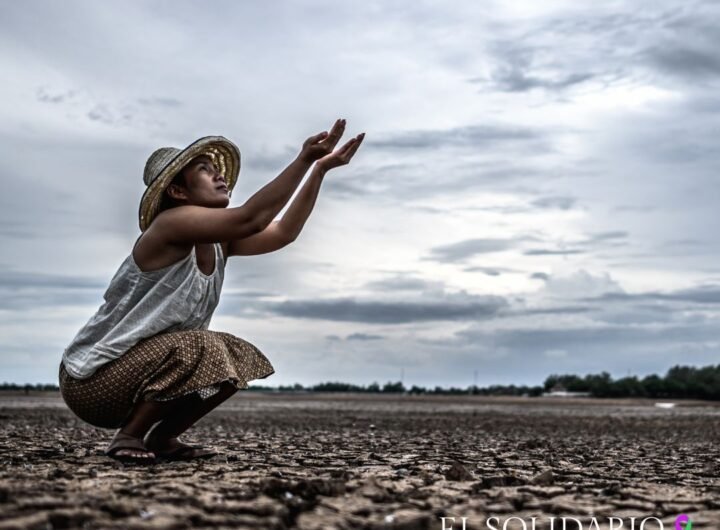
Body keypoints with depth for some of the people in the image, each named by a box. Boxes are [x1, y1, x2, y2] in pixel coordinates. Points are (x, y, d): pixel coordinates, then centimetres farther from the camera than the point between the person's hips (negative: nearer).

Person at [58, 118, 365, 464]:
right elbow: (250, 218, -31)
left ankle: (162, 438, 9)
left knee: (237, 359, 5)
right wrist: (304, 159, -31)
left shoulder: (219, 242, 7)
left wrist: (321, 168, -1)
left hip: (137, 366, 9)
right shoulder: (170, 225, -20)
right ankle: (128, 437, -12)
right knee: (201, 351, -29)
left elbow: (284, 232, 3)